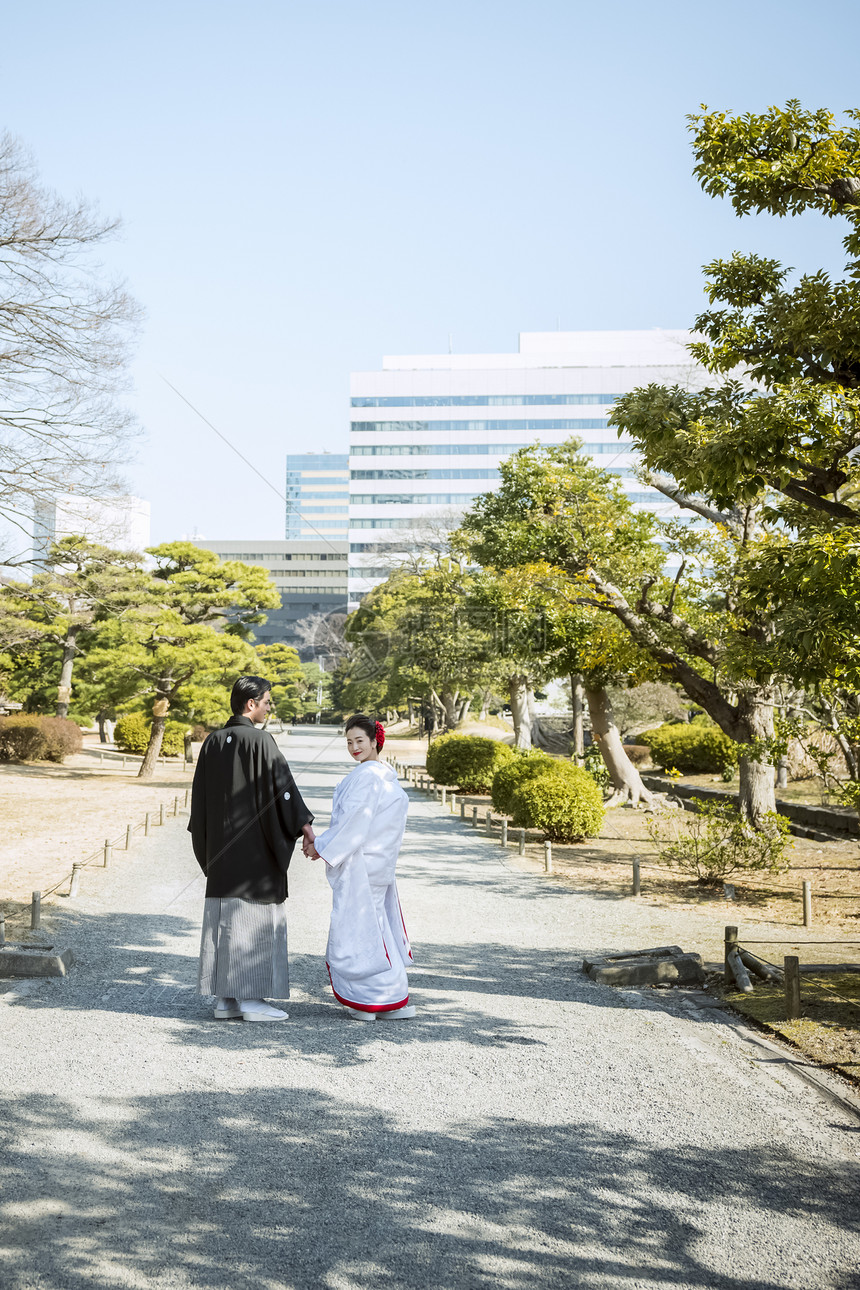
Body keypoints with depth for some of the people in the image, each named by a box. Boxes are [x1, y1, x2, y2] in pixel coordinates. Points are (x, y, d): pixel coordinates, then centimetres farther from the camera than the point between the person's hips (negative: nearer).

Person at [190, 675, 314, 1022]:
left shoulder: (212, 742, 8)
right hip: (255, 848, -7)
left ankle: (225, 998, 14)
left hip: (221, 848, 7)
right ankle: (251, 998, 2)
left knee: (223, 916, 10)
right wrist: (305, 826, -16)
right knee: (255, 916, 0)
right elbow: (283, 785, -17)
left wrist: (206, 842, 20)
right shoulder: (260, 741, -13)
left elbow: (200, 797, 12)